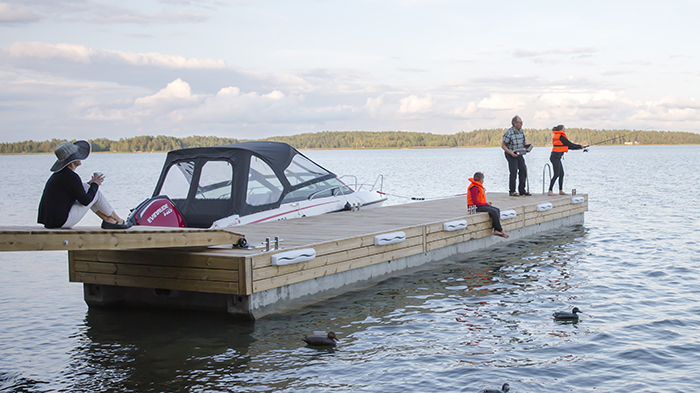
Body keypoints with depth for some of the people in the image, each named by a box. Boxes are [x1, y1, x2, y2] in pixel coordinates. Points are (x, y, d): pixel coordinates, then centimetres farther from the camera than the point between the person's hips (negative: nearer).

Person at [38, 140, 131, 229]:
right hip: (61, 221, -10)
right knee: (96, 192, 1)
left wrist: (89, 184, 17)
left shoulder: (60, 173, 11)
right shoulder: (71, 177, -19)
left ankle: (107, 219, 16)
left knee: (85, 187, 16)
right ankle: (118, 220, 17)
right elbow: (85, 201, -13)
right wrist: (95, 184, 2)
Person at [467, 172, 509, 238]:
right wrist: (486, 204, -11)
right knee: (494, 211, -24)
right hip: (475, 208, -11)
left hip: (480, 205, 11)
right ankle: (501, 231, -17)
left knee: (498, 210, -3)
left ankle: (496, 230, -14)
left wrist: (487, 203, 7)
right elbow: (475, 202, -22)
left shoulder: (478, 186, 17)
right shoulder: (474, 188, -17)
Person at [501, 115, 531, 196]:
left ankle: (522, 190, 11)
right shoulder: (509, 133, -17)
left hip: (519, 154, 7)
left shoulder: (521, 131, 6)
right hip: (511, 154, -7)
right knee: (513, 172, -9)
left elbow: (524, 142, 19)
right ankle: (512, 191, 1)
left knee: (523, 170, 2)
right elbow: (503, 145, -15)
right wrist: (511, 153, -25)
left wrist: (527, 146, -3)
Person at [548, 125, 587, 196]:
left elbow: (567, 146, 23)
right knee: (556, 174, -11)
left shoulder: (557, 136, 19)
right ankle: (550, 191, -13)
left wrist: (577, 148, 19)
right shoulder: (561, 137, -12)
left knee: (561, 174, 12)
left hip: (557, 157, 10)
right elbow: (570, 144, -8)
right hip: (555, 157, -10)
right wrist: (580, 146, 5)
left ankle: (561, 191, 16)